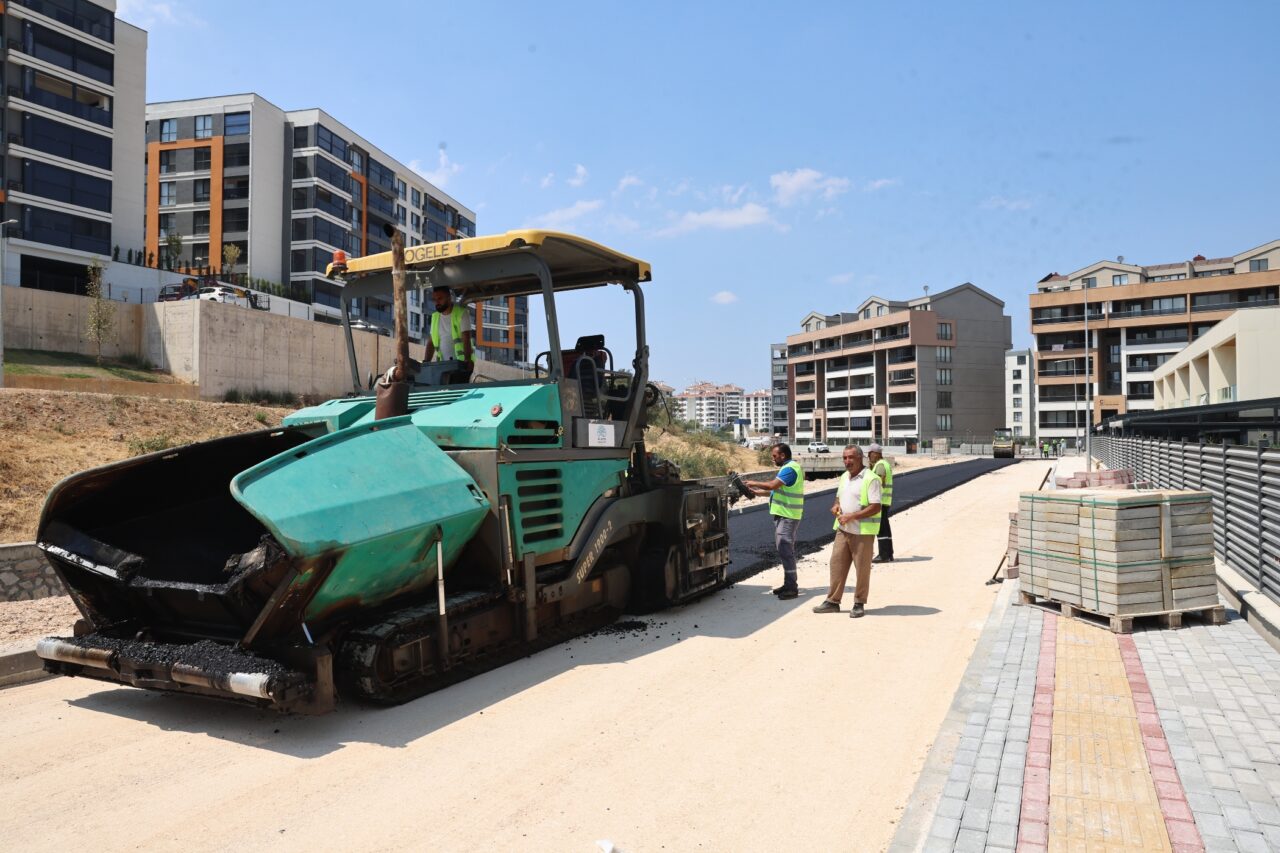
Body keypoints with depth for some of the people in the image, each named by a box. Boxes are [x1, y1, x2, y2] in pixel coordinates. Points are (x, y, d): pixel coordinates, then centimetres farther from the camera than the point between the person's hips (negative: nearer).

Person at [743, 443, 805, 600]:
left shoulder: (790, 469, -17)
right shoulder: (787, 468, 17)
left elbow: (772, 485, -25)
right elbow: (777, 489, 18)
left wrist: (754, 483, -11)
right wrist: (757, 492, 11)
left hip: (787, 516, -11)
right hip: (783, 514, 11)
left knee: (785, 551, -9)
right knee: (783, 550, 14)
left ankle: (792, 588, -4)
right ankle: (789, 584, 22)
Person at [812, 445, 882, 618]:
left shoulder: (871, 479, -13)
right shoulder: (844, 477, 12)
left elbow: (876, 507, -19)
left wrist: (851, 516, -22)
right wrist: (836, 506, 2)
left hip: (862, 531, -7)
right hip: (843, 529, 7)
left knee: (862, 568, 3)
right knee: (837, 564, 8)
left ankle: (859, 604, 16)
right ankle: (833, 601, 17)